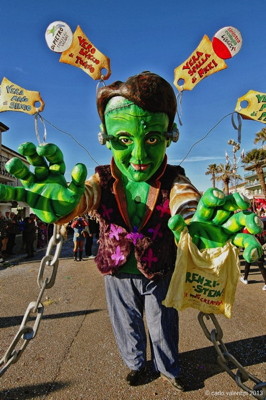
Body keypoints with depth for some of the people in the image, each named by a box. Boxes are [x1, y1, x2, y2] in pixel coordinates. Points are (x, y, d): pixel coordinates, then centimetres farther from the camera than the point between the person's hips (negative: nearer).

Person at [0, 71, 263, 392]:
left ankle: (168, 368, 51)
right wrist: (57, 202, -61)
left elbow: (186, 201, -41)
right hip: (118, 273, 1)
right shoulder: (104, 180, -17)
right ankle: (136, 363, 53)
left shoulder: (172, 180, -20)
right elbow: (81, 198, -36)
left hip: (159, 273, -1)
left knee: (163, 326, 20)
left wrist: (195, 222, -66)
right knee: (127, 324, 23)